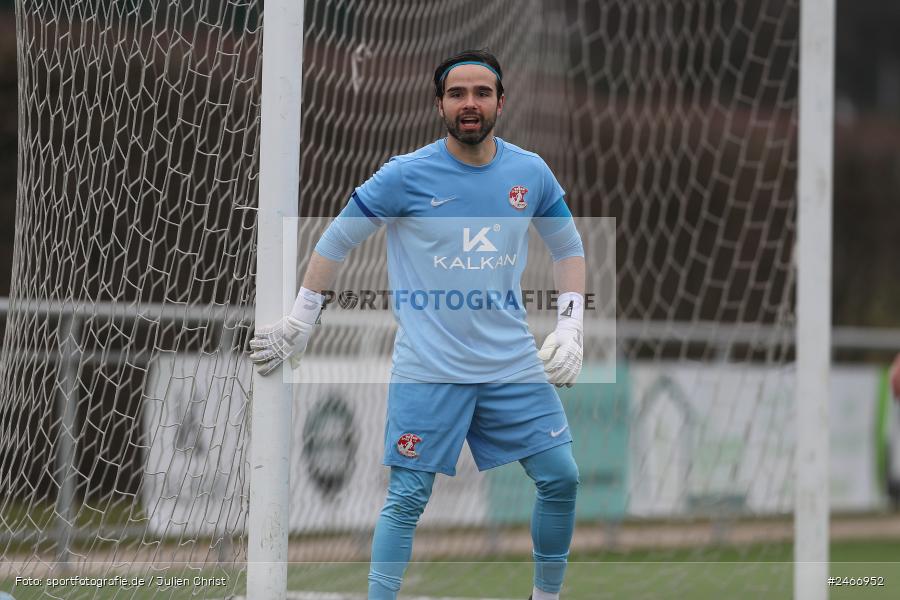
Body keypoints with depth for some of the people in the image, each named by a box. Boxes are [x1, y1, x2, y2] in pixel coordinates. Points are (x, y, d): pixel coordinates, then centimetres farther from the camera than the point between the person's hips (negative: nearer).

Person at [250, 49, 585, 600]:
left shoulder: (531, 173, 2)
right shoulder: (406, 175, -7)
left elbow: (568, 248, 16)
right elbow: (338, 240, 3)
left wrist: (570, 328, 4)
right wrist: (301, 320, 4)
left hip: (513, 363, 3)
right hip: (428, 367, -3)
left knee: (561, 478, 0)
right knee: (408, 497, -5)